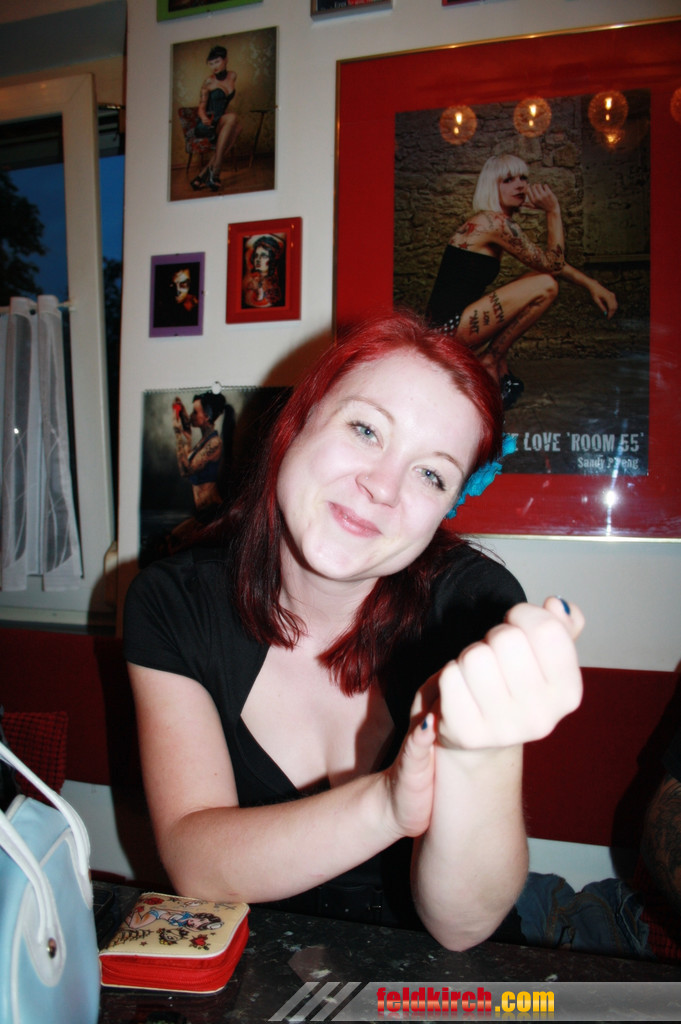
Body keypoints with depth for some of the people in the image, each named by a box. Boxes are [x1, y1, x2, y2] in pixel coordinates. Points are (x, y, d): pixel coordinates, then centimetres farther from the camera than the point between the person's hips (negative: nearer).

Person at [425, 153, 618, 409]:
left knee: (540, 278, 16)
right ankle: (491, 359, -1)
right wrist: (553, 211, -8)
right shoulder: (495, 223, -15)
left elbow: (550, 260, 19)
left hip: (448, 325, 10)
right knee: (546, 286, -14)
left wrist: (591, 284, 13)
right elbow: (553, 263, -10)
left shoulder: (492, 222, 16)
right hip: (451, 325, -10)